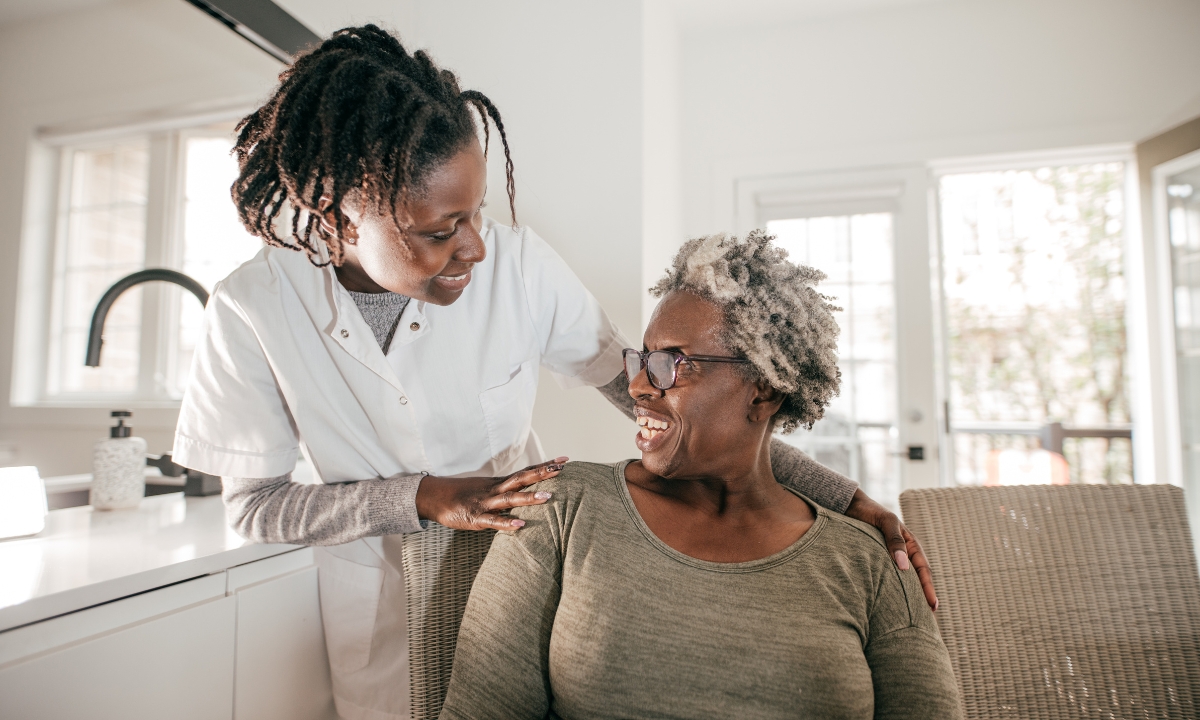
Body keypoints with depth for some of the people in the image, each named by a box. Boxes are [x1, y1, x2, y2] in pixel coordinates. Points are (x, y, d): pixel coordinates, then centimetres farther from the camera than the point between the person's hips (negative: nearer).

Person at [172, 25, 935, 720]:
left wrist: (844, 498, -19)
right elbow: (252, 505, -9)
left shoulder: (519, 265, -22)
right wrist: (420, 497, -24)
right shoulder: (253, 310, -19)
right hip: (381, 609, 1)